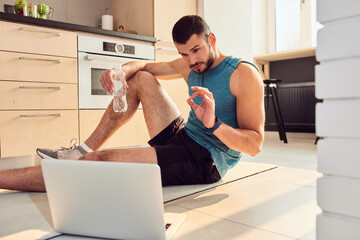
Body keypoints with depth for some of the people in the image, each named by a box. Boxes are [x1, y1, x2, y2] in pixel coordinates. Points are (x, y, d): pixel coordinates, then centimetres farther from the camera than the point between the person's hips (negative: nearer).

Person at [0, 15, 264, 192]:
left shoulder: (243, 73, -13)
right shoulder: (190, 66, 8)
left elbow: (255, 144, -17)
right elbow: (143, 65, 17)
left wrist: (213, 123, -35)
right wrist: (119, 71, -6)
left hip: (207, 161, -8)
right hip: (181, 136, 8)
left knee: (102, 162, -22)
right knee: (140, 78, 7)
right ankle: (84, 150, 8)